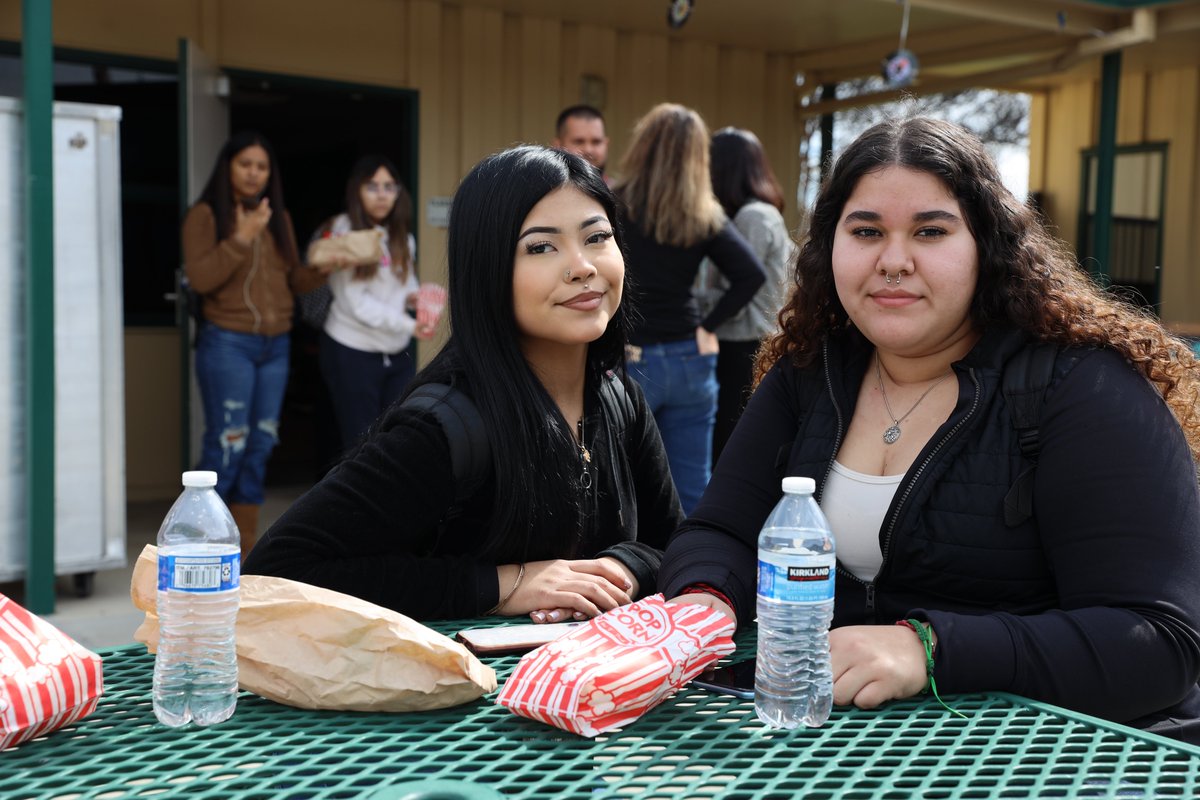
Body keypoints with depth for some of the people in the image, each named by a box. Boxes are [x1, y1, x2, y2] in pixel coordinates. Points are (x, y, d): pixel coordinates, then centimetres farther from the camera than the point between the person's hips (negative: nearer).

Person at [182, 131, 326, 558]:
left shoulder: (279, 217, 15)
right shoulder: (205, 214, -2)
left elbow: (294, 279, 15)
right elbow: (200, 278, -12)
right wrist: (241, 238, -17)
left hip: (275, 346, 6)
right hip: (228, 344, -6)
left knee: (259, 446, 7)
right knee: (227, 444, -8)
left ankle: (245, 547, 16)